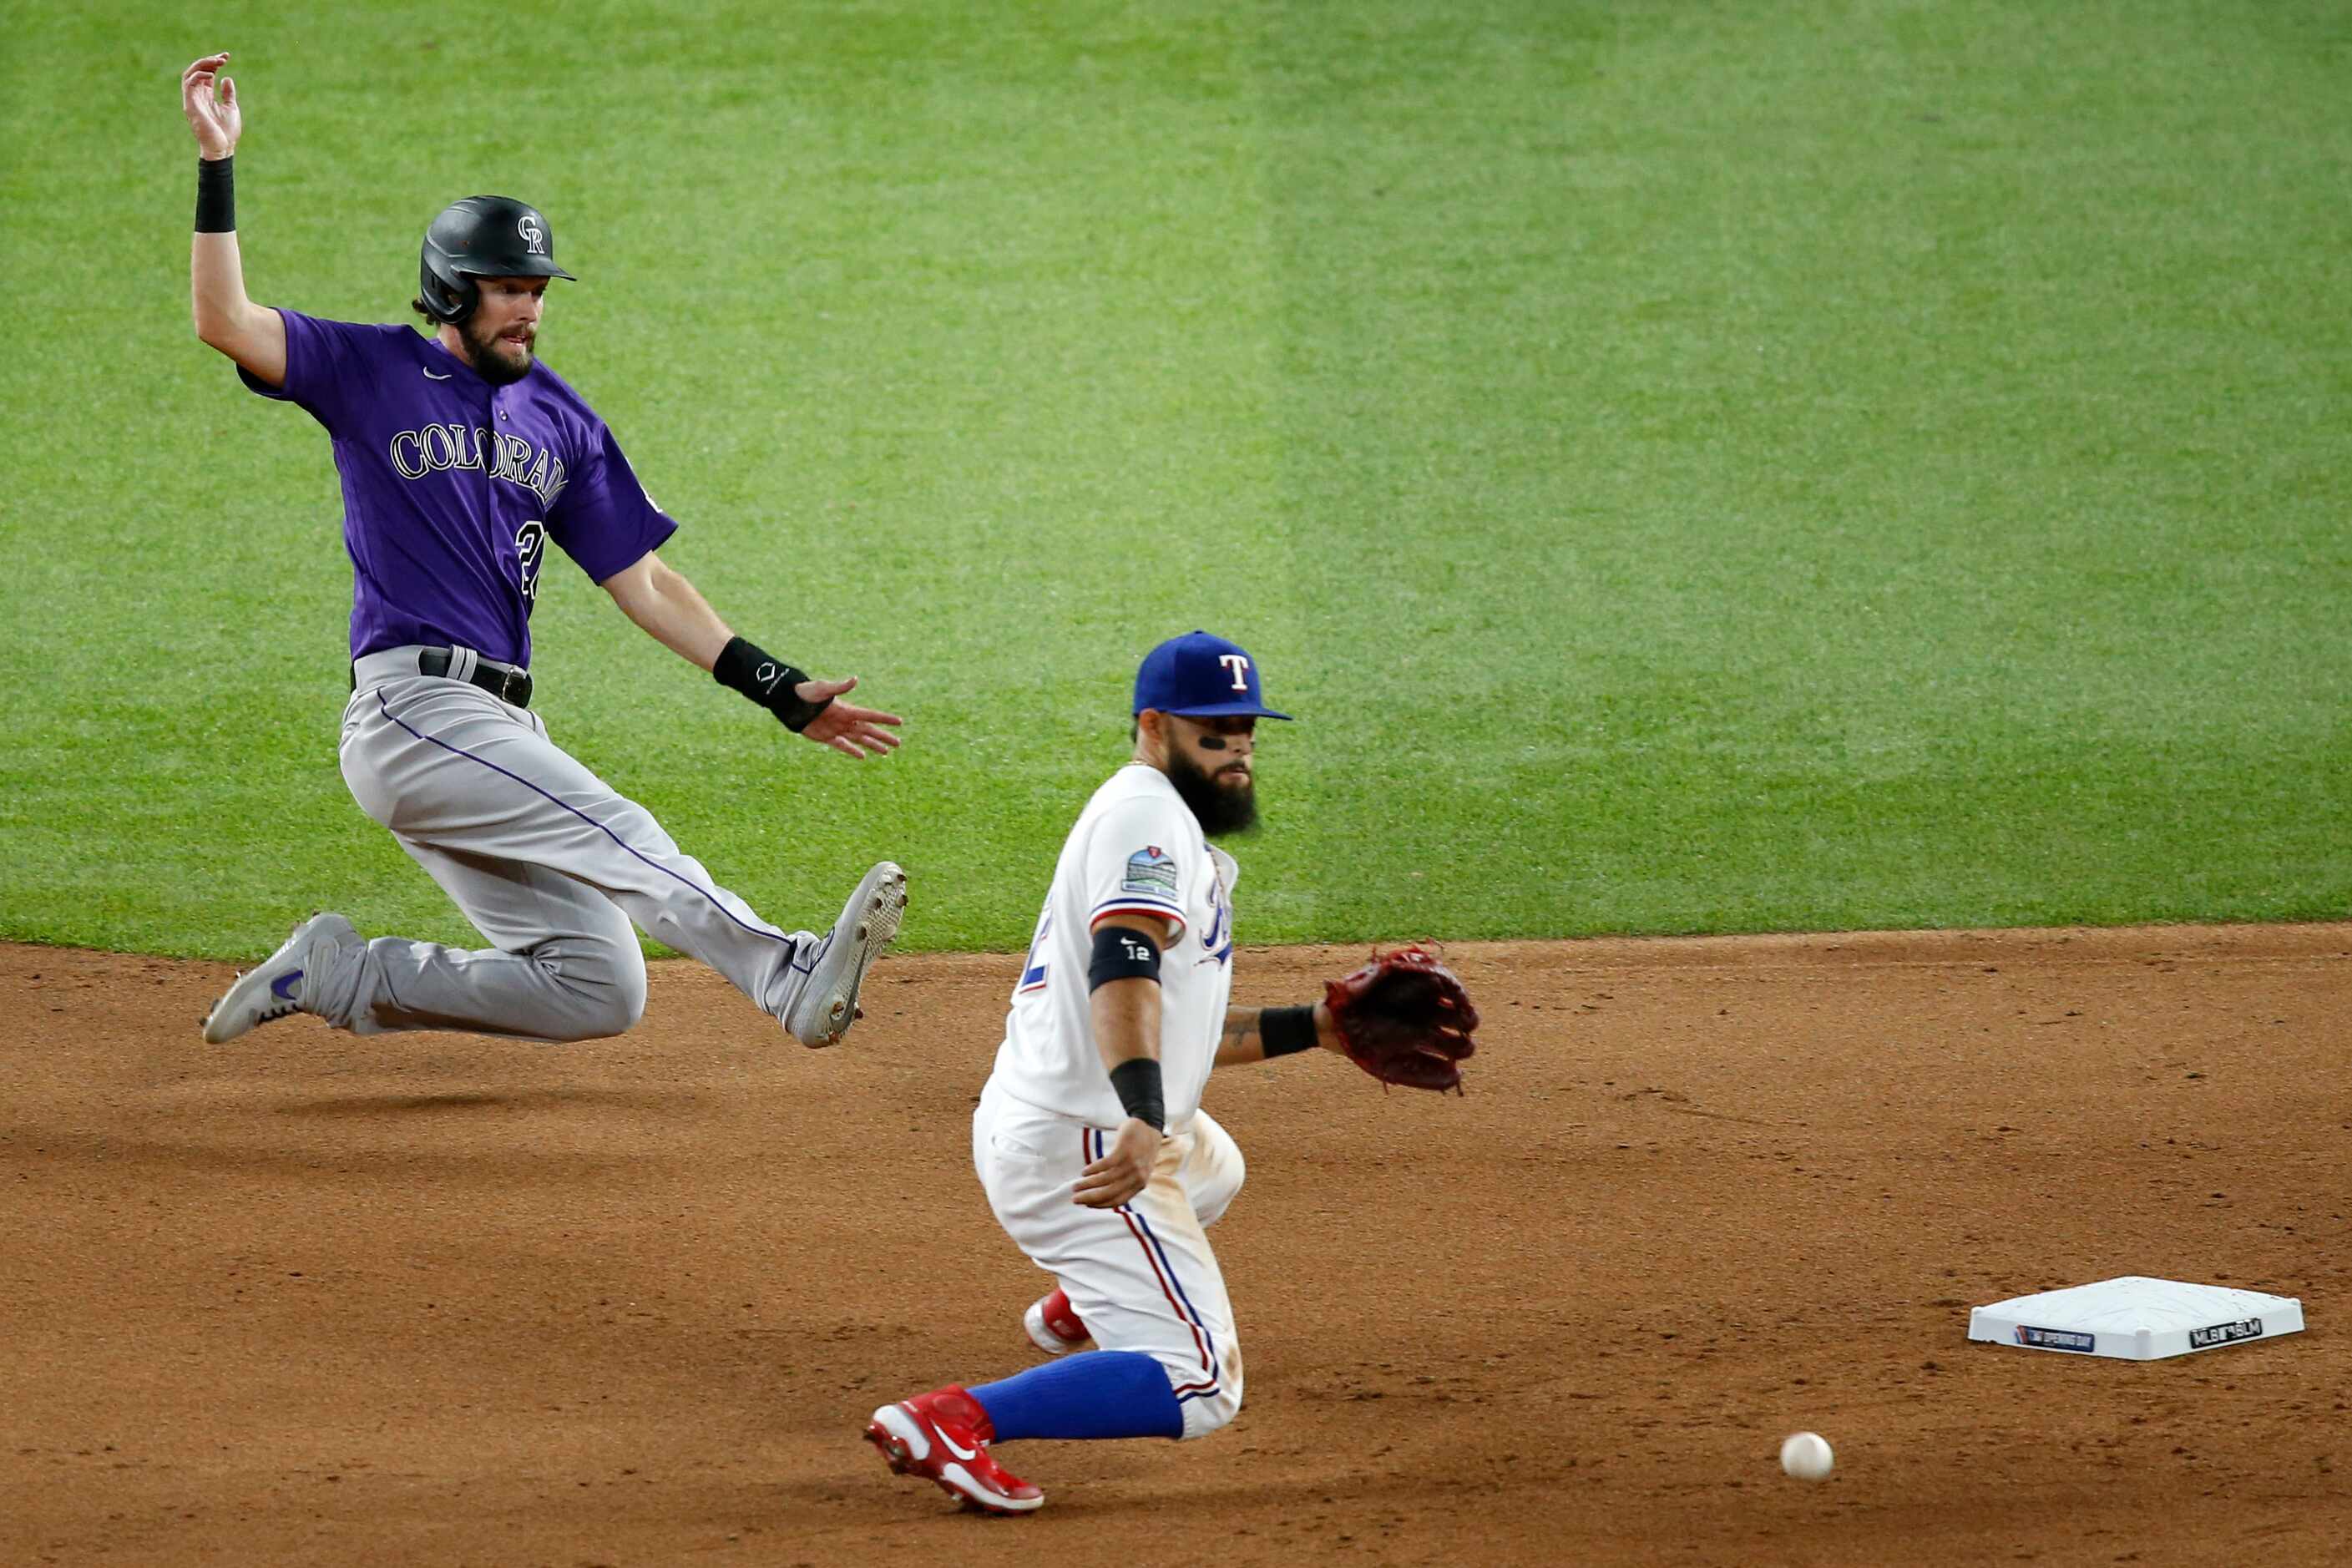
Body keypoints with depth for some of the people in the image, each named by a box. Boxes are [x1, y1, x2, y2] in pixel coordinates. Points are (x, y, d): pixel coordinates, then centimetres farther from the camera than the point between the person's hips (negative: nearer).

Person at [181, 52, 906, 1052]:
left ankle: (339, 977, 11)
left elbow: (643, 585, 15)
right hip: (411, 708, -7)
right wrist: (217, 166, -19)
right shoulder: (373, 374, 4)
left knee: (599, 991, 1)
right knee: (613, 835, -27)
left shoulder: (561, 423, 17)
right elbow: (225, 322, -10)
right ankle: (793, 979, -44)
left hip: (500, 731, 7)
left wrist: (780, 691, 6)